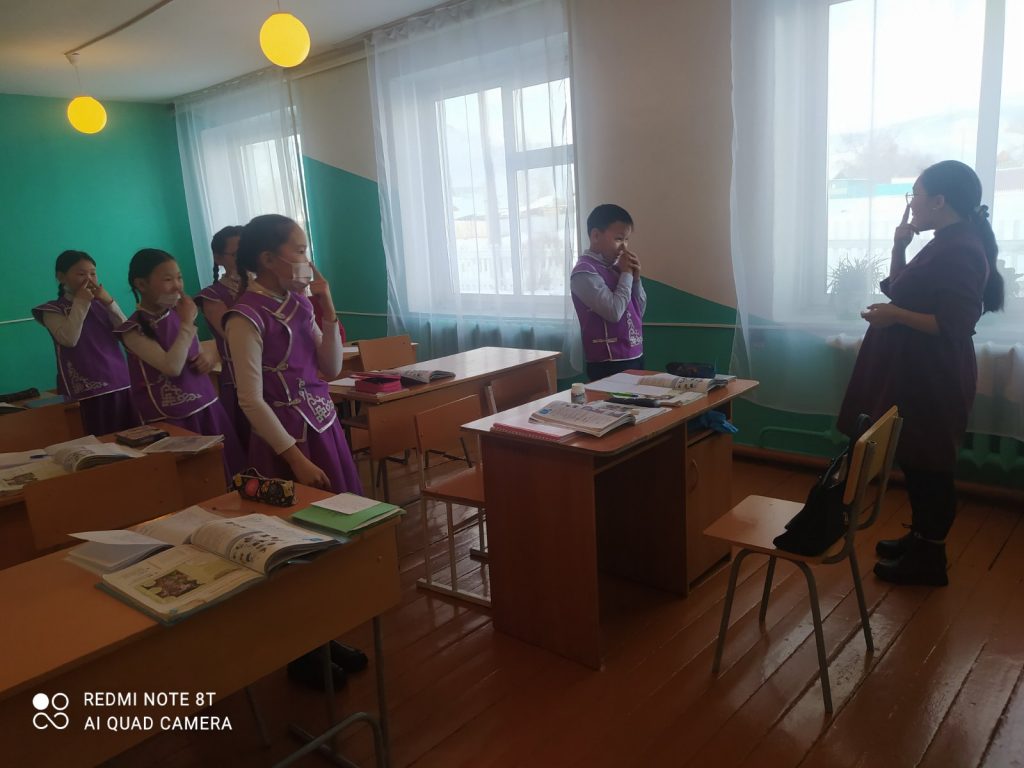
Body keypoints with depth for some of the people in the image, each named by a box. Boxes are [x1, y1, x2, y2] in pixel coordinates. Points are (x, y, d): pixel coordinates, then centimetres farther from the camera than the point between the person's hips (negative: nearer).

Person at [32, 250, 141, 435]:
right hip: (90, 389, -4)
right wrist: (80, 302, -9)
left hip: (121, 383, 4)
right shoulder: (52, 310, 2)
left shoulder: (100, 304, 13)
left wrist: (109, 301, -6)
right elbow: (69, 339, -16)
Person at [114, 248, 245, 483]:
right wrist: (187, 322, -18)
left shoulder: (179, 314, 7)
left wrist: (207, 358, -3)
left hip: (207, 408, 6)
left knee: (228, 477, 8)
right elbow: (172, 367, -26)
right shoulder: (134, 330, -11)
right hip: (171, 421, -6)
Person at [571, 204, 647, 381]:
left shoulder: (614, 267, 12)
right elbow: (614, 312, -22)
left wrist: (635, 277, 2)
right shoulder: (584, 272, -12)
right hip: (609, 363, -8)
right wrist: (626, 273, -10)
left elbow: (639, 311, 16)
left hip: (634, 357, 8)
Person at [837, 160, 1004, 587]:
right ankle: (919, 539, 32)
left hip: (934, 379, -10)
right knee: (915, 460, 18)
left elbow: (953, 326, -24)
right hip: (917, 373, 10)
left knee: (929, 465, 1)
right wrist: (899, 244, 9)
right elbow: (901, 292, 17)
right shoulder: (947, 244, 12)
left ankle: (930, 559, 14)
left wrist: (895, 316, -22)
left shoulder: (961, 251, -20)